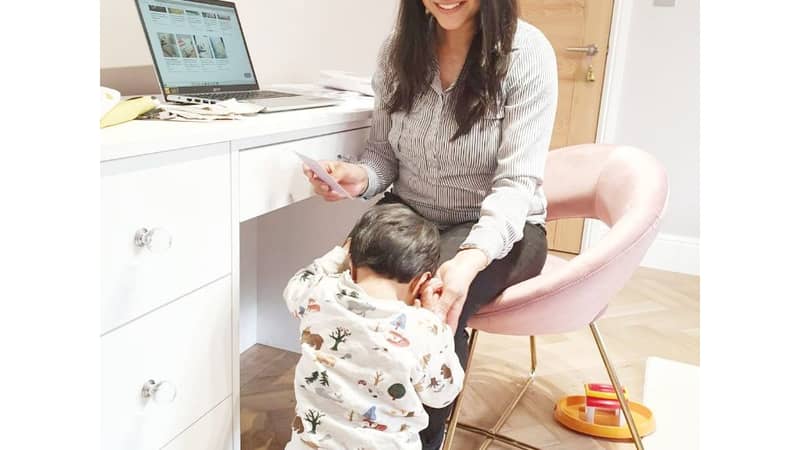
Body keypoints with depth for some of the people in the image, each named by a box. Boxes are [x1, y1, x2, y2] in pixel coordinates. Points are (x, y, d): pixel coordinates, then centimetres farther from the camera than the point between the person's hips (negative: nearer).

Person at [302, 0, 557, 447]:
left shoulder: (527, 53, -15)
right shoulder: (399, 49, -2)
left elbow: (518, 181, -21)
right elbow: (385, 152, 6)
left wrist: (471, 259, -39)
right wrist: (361, 176, -19)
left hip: (499, 228, -3)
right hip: (411, 214, 4)